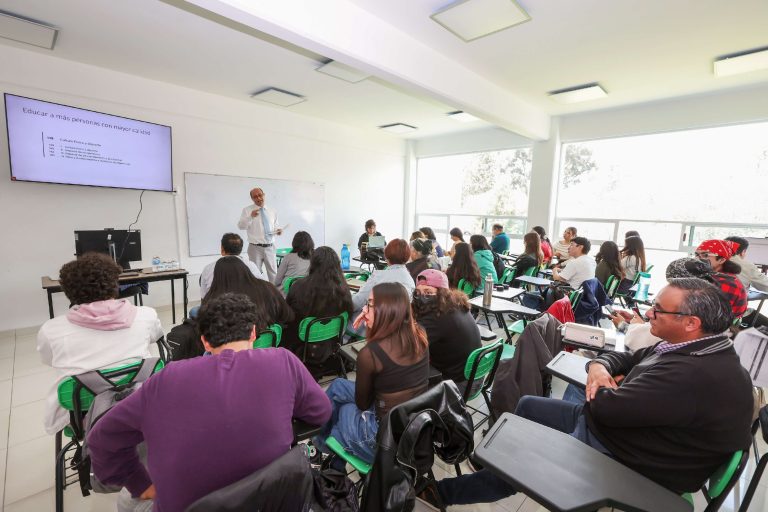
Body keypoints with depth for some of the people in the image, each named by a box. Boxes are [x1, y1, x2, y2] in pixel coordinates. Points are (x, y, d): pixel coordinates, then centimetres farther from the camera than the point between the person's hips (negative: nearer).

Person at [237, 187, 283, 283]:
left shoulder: (272, 212, 9)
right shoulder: (247, 210, -2)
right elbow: (241, 226, -13)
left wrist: (278, 230, -4)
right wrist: (250, 216, -30)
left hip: (270, 247, 3)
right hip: (255, 248, -3)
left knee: (273, 274, 9)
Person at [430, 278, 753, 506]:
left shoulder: (694, 375, -33)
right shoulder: (693, 349, 2)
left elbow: (607, 407, -30)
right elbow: (624, 357, 11)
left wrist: (604, 389, -6)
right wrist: (599, 366, -12)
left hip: (618, 459, -9)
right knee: (528, 405, 15)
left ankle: (443, 491, 21)